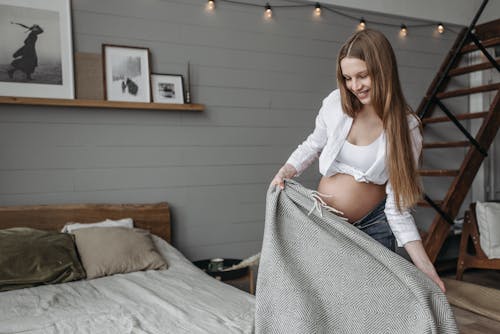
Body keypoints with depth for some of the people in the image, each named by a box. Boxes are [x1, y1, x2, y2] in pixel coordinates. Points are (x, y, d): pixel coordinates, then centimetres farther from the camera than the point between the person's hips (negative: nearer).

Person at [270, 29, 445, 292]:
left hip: (373, 226, -2)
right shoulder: (336, 102, -9)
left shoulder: (406, 127, -14)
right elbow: (313, 145, 10)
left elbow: (397, 206, -12)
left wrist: (426, 267, -18)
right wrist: (285, 172, -8)